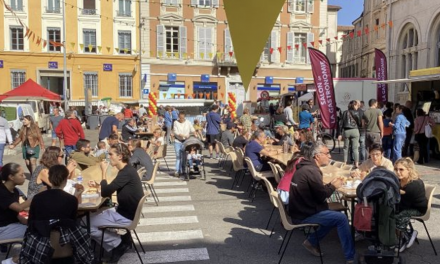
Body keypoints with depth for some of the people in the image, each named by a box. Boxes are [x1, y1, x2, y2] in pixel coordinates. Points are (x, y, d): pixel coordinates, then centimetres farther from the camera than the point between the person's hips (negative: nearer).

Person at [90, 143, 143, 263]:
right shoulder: (126, 170, 6)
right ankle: (122, 239, 14)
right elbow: (108, 191, 13)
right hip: (124, 212, 10)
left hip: (126, 217, -10)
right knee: (92, 217, 17)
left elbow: (105, 192, -24)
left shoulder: (127, 172, -24)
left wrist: (104, 171, -14)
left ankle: (119, 244, 5)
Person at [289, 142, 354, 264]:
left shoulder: (304, 167, 9)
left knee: (333, 215, 20)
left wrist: (330, 184, 3)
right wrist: (333, 186, -3)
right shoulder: (311, 171, -21)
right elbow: (322, 196, -19)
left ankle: (312, 241, 23)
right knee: (341, 218, -9)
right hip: (305, 214, -10)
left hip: (301, 209, 10)